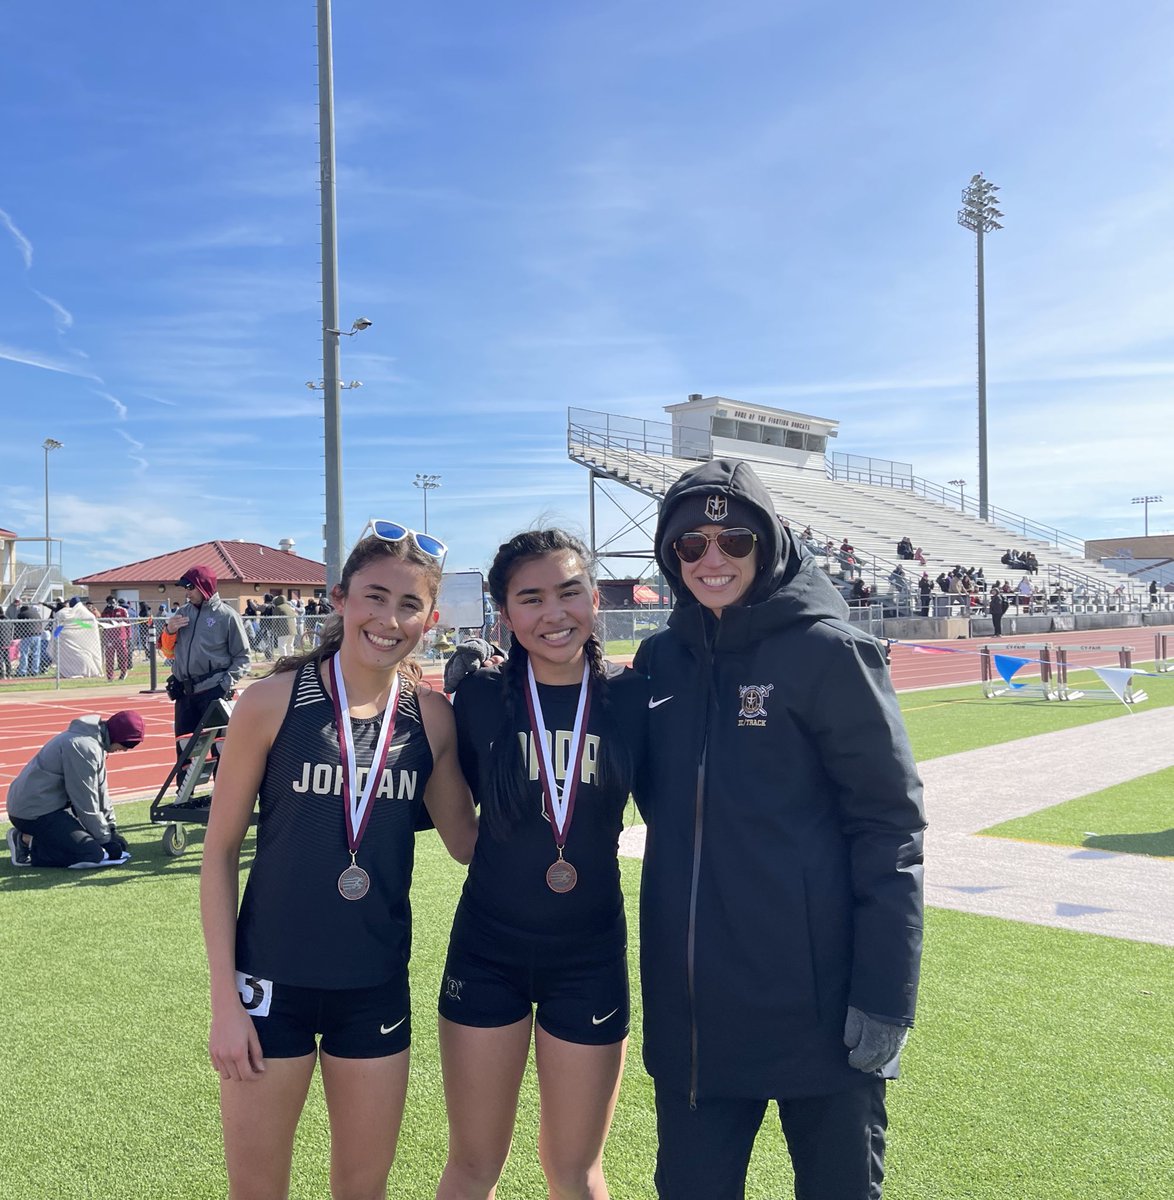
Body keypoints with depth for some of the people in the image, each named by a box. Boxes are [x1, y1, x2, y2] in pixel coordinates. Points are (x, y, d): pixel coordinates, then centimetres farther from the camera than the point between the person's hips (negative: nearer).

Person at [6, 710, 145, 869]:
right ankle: (27, 842, -9)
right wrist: (106, 838, -10)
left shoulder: (97, 741, 8)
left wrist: (112, 828, 13)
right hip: (33, 812, -10)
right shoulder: (83, 747, -23)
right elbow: (86, 802, -19)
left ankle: (32, 837, 9)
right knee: (93, 855, -18)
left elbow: (99, 790, 14)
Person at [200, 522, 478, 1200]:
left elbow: (467, 840, 6)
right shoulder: (275, 700, -11)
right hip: (274, 980, -2)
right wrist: (224, 998, -7)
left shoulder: (431, 716, -4)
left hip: (378, 985, 3)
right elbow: (221, 849, -6)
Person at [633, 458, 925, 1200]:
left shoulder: (827, 652, -10)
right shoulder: (660, 660, 5)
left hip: (817, 1003, -4)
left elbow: (891, 826, -10)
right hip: (691, 1005, 4)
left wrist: (885, 995, -13)